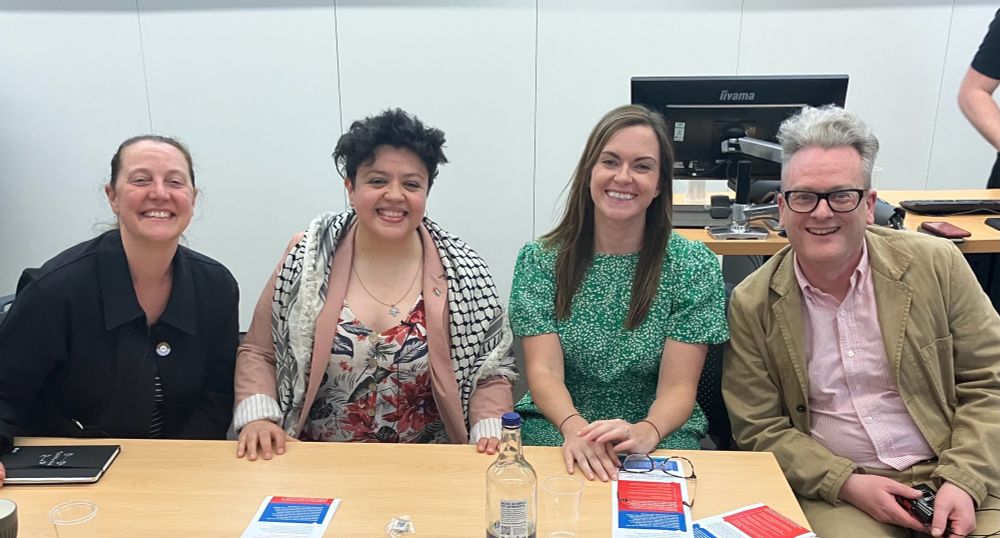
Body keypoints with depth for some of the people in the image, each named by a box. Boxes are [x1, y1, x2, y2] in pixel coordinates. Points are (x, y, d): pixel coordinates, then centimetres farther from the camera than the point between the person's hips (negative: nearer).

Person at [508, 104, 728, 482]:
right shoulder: (540, 259, -1)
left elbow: (677, 387, -8)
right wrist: (575, 427, -30)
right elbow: (543, 370, -8)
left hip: (661, 429, 0)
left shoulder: (695, 267, -3)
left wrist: (645, 433, -30)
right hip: (555, 425, 0)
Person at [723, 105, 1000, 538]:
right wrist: (847, 483, -13)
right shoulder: (751, 304, -4)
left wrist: (964, 480, -10)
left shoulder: (936, 265, -2)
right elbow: (759, 429, -1)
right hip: (833, 492, -1)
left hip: (952, 477, 2)